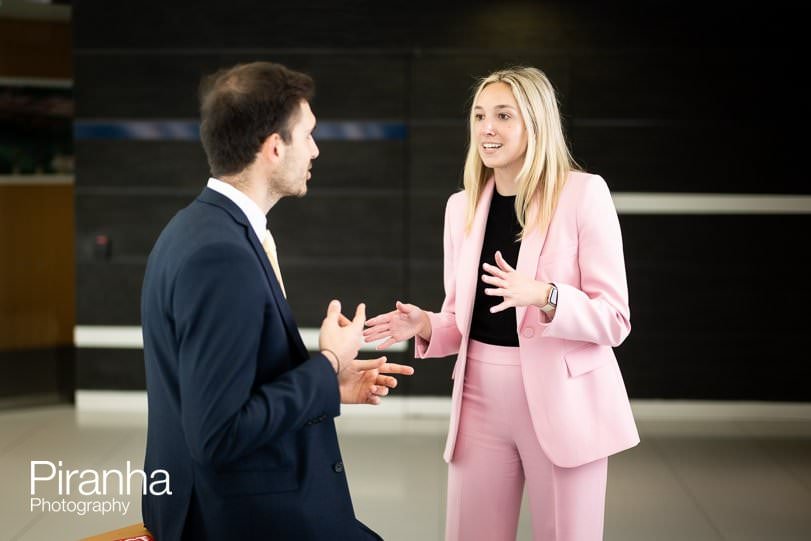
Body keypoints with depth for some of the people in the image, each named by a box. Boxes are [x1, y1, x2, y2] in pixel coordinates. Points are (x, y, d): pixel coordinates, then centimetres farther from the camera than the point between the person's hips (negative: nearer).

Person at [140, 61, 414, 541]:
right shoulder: (220, 255, -23)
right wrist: (328, 365, -15)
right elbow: (218, 435, -25)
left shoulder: (204, 228, 6)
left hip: (235, 499, 9)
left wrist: (328, 381, 8)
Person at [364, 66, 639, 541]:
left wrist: (544, 296, -27)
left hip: (562, 400, -4)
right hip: (481, 398, 4)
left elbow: (614, 319, -11)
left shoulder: (584, 193, -8)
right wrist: (424, 326, -5)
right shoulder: (462, 206, 8)